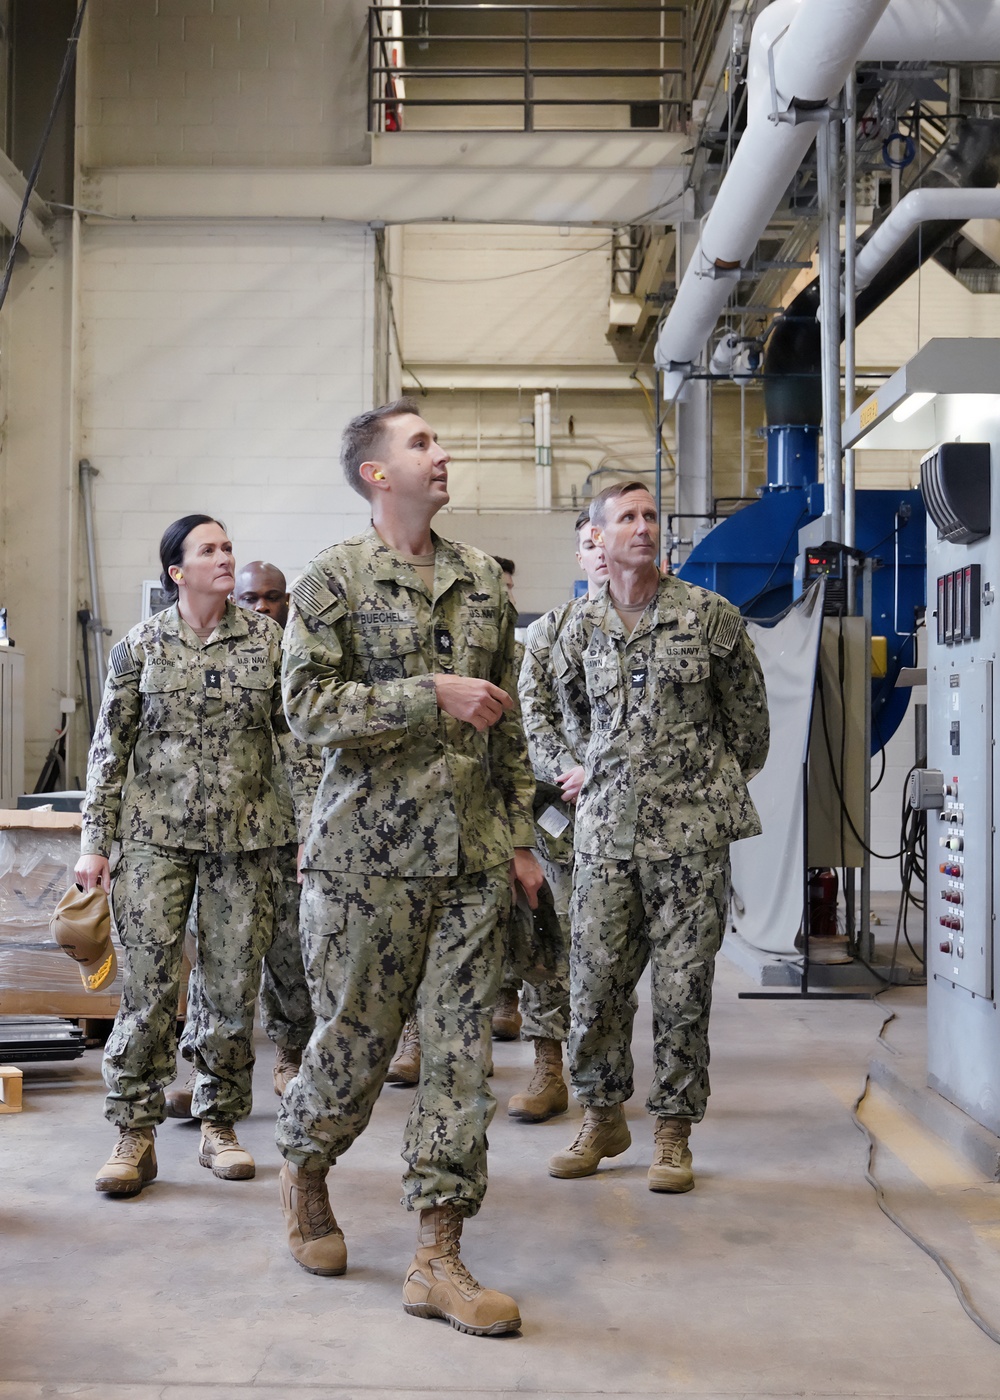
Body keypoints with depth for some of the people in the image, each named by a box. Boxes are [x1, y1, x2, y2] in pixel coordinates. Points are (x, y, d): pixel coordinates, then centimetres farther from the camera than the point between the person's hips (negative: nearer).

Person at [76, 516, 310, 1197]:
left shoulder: (268, 639, 4)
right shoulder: (140, 644, 3)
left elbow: (297, 737, 5)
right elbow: (109, 746, 5)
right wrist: (95, 840, 1)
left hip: (243, 838, 1)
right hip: (156, 835, -1)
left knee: (234, 987, 4)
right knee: (148, 986, -5)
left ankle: (220, 1126, 19)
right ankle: (136, 1135, 6)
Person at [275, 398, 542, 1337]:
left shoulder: (482, 581, 13)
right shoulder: (334, 579, -2)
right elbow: (308, 706, -12)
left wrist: (518, 836, 14)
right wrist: (433, 696, -17)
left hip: (469, 856, 4)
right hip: (367, 853, -4)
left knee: (461, 1052, 1)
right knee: (355, 1038, 5)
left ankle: (437, 1257, 9)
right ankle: (303, 1173, 35)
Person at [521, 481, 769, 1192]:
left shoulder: (710, 614, 0)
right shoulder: (582, 626, 9)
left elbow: (748, 710, 9)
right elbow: (541, 707, 23)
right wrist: (567, 768, 11)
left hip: (690, 828, -2)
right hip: (606, 827, 3)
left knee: (683, 986, 1)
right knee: (595, 981, 4)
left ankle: (674, 1132, 16)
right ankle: (603, 1117, 23)